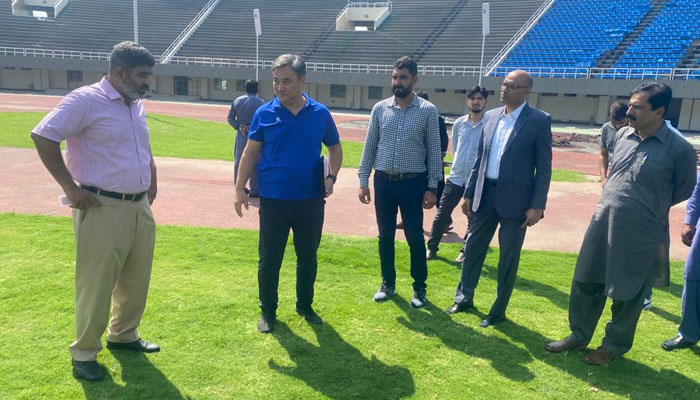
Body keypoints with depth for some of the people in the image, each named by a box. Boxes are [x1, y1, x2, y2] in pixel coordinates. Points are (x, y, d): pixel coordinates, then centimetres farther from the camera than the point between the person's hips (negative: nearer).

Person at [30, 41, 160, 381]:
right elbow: (43, 136, -16)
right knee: (96, 285, 2)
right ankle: (84, 352, 18)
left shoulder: (137, 106, 13)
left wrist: (152, 180, 18)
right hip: (103, 210, -8)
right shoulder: (86, 100, -11)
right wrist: (70, 187, -17)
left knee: (136, 280, 16)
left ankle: (123, 335, 35)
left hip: (140, 208, 8)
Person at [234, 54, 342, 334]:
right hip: (273, 200, -1)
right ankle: (268, 312, 27)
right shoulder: (264, 113, -3)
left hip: (311, 200, 1)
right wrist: (240, 188, -5)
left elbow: (334, 147, 11)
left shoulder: (320, 113, -1)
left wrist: (332, 176, -5)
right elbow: (250, 153, 2)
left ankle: (305, 306, 34)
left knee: (308, 257, 14)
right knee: (269, 260, 8)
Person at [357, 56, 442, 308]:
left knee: (415, 237, 4)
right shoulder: (380, 109, 2)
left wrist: (432, 187, -6)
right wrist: (363, 180, 2)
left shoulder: (428, 111, -4)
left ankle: (419, 288, 21)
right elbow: (370, 146, 6)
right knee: (385, 236, 12)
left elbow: (434, 152, -2)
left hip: (412, 183, -2)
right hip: (383, 182, 3)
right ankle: (388, 283, 28)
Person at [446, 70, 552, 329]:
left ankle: (498, 310, 22)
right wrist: (469, 193, 10)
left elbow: (544, 167, -7)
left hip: (515, 198, -5)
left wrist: (537, 205, -12)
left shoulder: (539, 121, -7)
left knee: (508, 258, 7)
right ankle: (464, 298, 32)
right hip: (485, 194, 5)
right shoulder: (490, 116, 8)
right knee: (472, 248, 13)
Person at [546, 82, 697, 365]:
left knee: (627, 295, 10)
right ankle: (578, 335, 34)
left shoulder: (679, 149, -12)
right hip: (601, 225, 5)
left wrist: (649, 207, 8)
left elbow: (684, 190, 2)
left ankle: (615, 345, 32)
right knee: (585, 283, 14)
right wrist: (613, 203, 14)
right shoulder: (623, 135, 3)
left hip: (640, 235, -5)